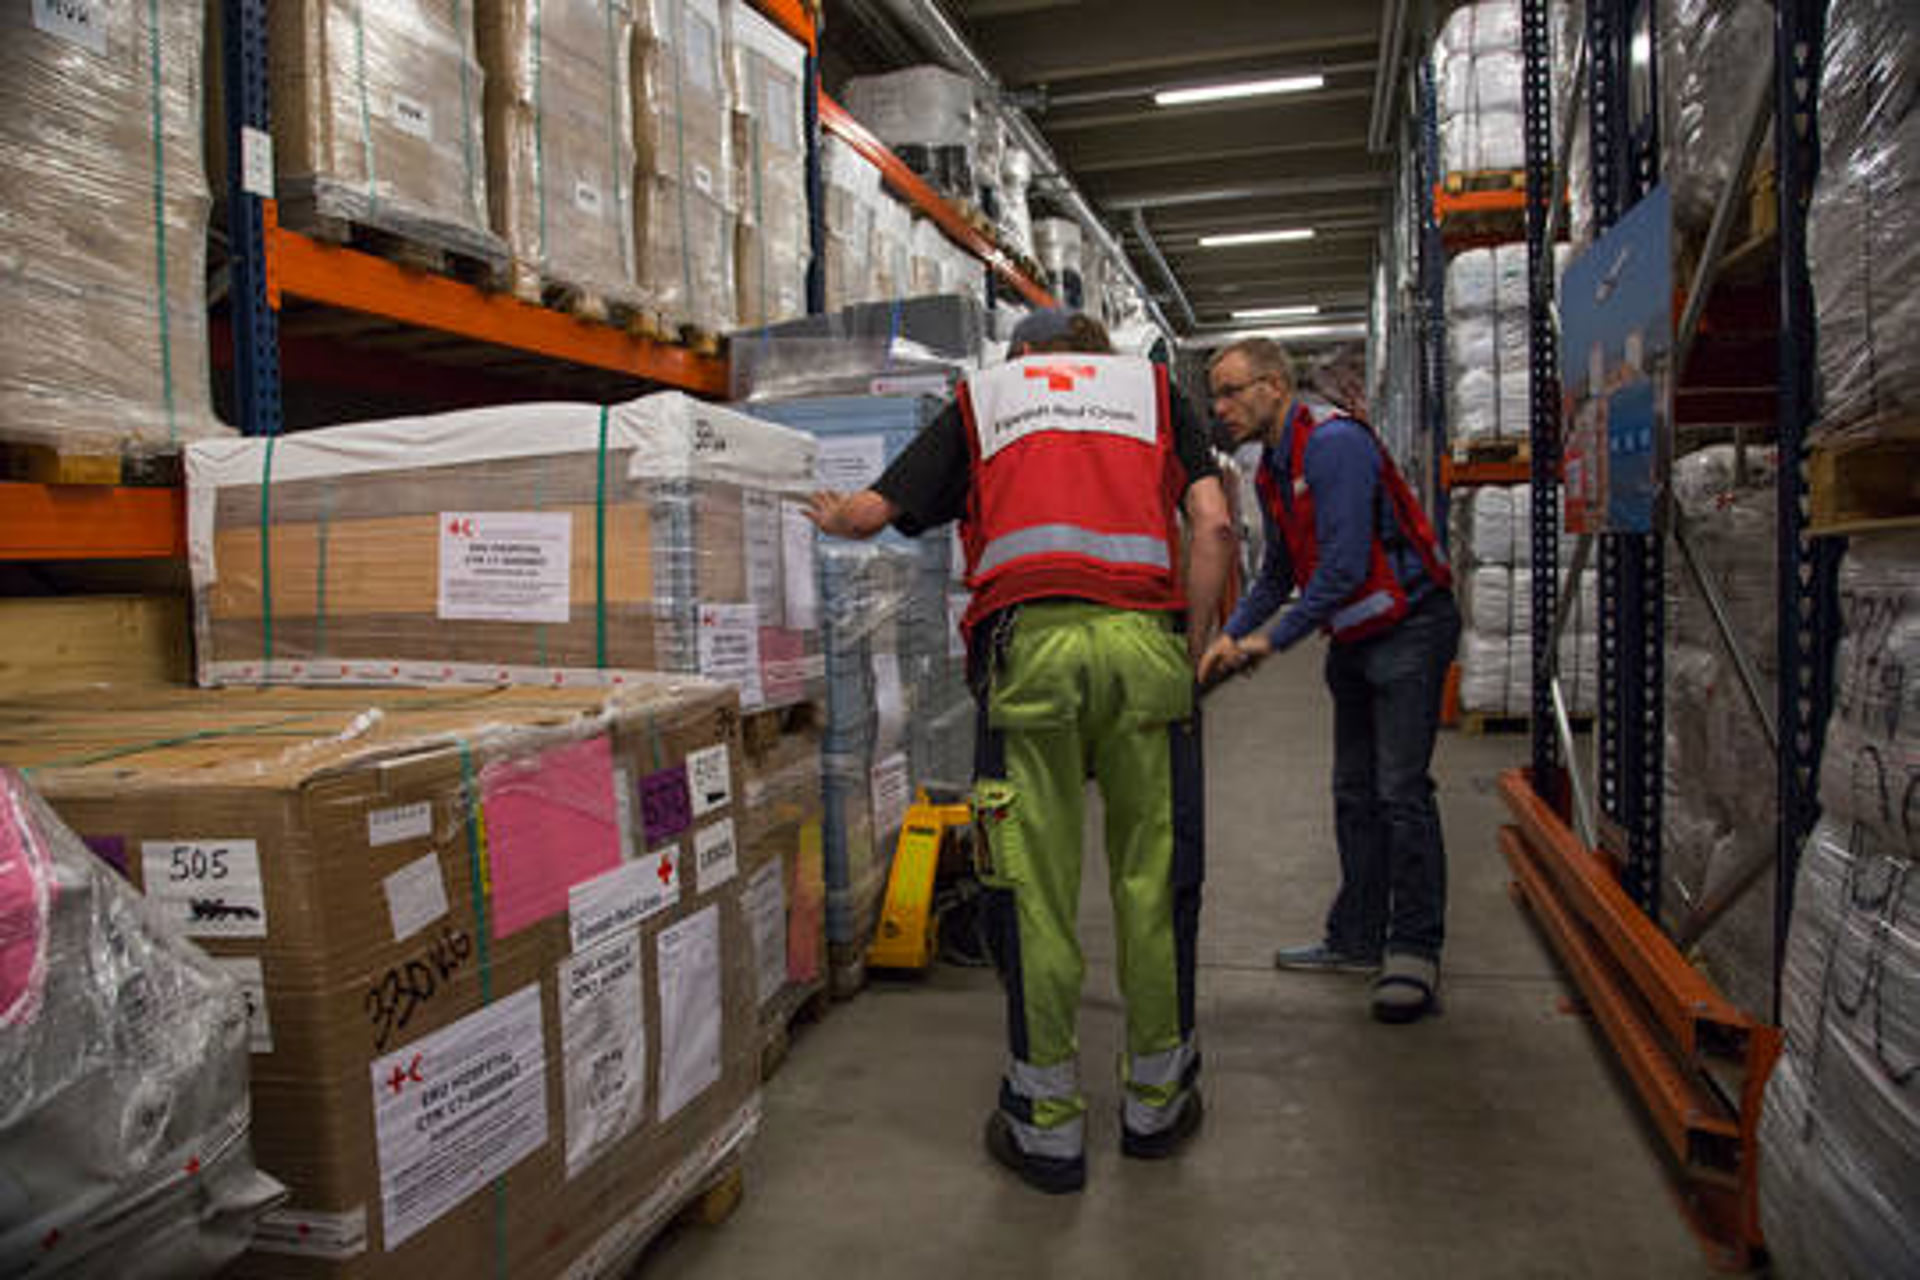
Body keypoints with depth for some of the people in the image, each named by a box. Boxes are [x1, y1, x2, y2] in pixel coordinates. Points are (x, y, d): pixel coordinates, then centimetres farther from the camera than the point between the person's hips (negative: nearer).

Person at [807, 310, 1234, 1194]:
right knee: (1155, 878, 11)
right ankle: (1157, 1104, 24)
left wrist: (830, 514, 44)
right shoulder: (1152, 387, 26)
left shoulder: (983, 396, 24)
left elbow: (874, 512, 21)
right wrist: (1192, 656, 14)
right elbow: (1212, 524, 10)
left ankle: (1046, 1128, 14)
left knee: (1034, 888, 4)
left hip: (1029, 638, -1)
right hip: (1144, 634, 2)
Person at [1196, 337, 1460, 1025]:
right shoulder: (1273, 467, 10)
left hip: (1408, 627, -9)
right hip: (1353, 637, 9)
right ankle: (1357, 938, 20)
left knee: (1401, 791, -9)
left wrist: (1274, 639, -16)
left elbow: (1344, 566, -25)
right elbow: (1278, 572, 19)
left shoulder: (1334, 442, -20)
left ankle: (1415, 950, 1)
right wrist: (1231, 634, 7)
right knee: (1354, 793, 11)